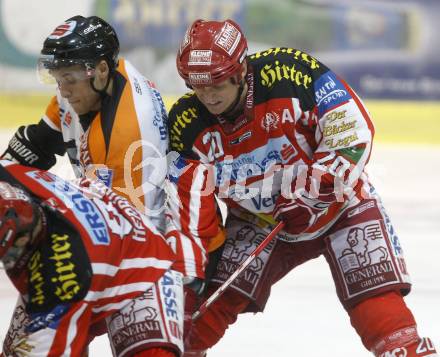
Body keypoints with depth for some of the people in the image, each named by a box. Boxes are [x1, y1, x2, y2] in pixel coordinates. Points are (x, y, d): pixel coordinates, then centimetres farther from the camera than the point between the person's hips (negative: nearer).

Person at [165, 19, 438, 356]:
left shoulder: (290, 73, -27)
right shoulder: (187, 125, -14)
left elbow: (353, 131, -24)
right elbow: (190, 208, -10)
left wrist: (313, 193, -26)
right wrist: (188, 273, -16)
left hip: (337, 200, -3)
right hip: (257, 220, 3)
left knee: (375, 297, -19)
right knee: (214, 297, -7)